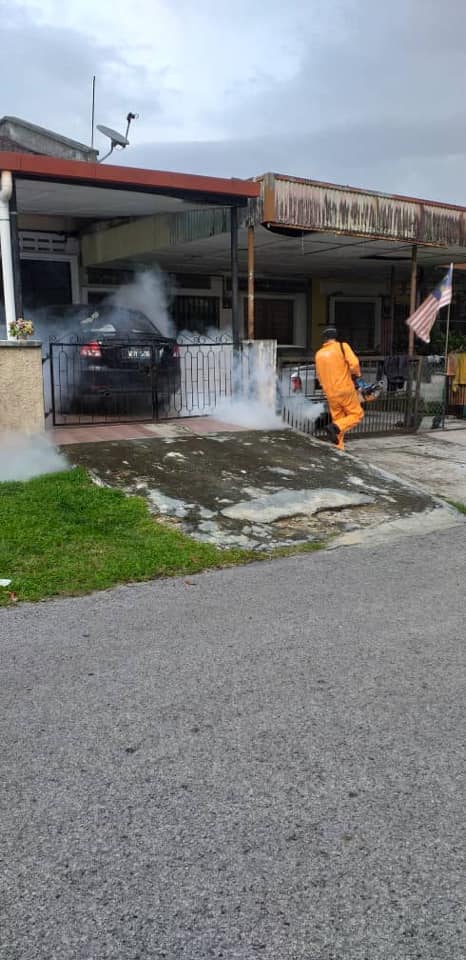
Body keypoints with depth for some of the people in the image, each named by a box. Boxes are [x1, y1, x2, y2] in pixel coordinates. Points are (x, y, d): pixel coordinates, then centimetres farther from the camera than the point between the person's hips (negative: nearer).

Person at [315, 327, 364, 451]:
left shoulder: (319, 354, 9)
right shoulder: (342, 346, -5)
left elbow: (319, 376, 16)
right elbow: (354, 363, -17)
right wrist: (356, 374, 2)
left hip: (330, 394, 5)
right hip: (346, 390, -5)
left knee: (337, 419, 15)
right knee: (357, 414, 7)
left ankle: (339, 448, 10)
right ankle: (335, 427, -15)